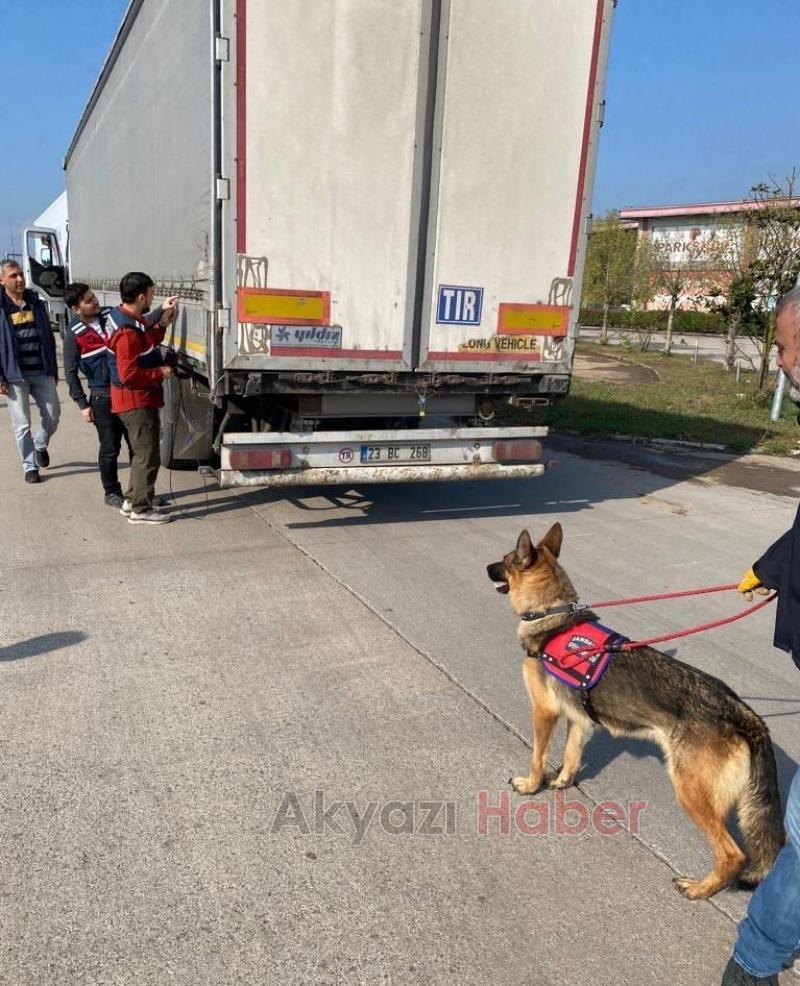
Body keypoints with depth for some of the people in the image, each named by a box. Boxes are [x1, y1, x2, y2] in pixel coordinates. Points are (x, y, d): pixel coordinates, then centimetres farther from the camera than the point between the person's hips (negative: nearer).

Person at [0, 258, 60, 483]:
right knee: (22, 424, 2)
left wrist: (54, 369, 11)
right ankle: (30, 466, 13)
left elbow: (48, 337, 13)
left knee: (53, 415, 7)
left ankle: (40, 445, 36)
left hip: (42, 372, 4)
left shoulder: (36, 304, 9)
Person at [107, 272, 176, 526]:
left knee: (143, 452, 20)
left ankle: (132, 499, 30)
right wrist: (160, 373, -17)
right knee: (148, 455, -3)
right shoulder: (127, 332, -24)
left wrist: (163, 321, 9)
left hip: (140, 399, 10)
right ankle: (141, 509, 6)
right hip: (136, 402, -10)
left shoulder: (131, 320, 6)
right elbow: (129, 375, -28)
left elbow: (148, 343, 20)